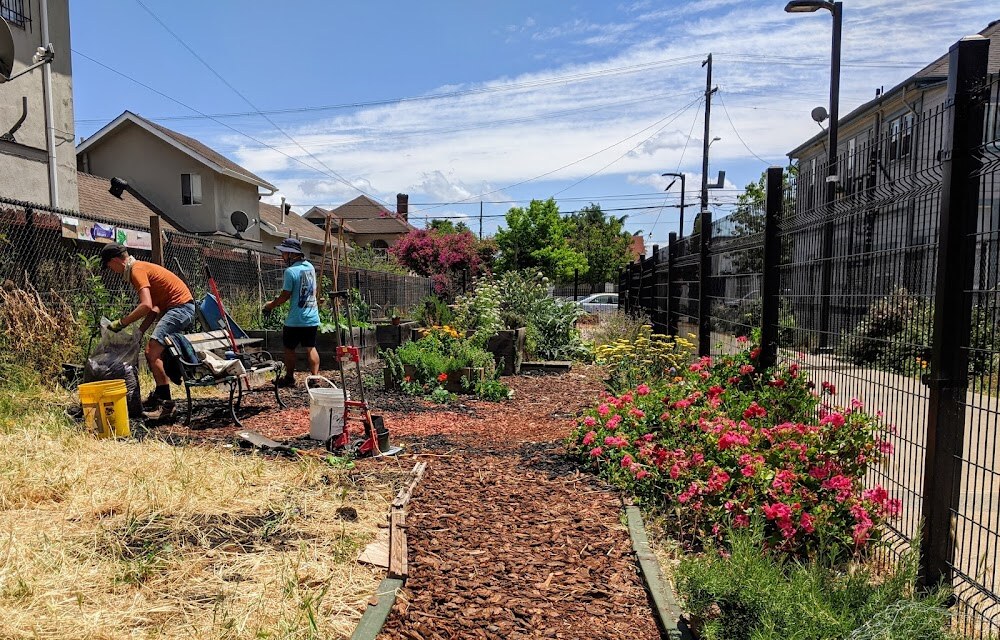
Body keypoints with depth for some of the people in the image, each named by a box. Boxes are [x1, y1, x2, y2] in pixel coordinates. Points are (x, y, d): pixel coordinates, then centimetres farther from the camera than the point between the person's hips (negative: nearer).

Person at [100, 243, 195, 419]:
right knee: (152, 351, 16)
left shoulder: (137, 270, -12)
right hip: (180, 308, 11)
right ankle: (159, 396, 24)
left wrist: (121, 323, -15)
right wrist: (139, 331, 8)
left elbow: (146, 306, -25)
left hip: (180, 307, -11)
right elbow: (155, 308, 15)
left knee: (153, 352, -16)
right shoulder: (141, 267, 19)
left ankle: (165, 403, -16)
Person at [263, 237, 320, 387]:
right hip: (313, 318, 6)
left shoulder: (290, 271, -16)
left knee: (289, 348, 10)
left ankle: (289, 378, 21)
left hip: (295, 319, -6)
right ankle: (315, 377, 3)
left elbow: (285, 296, -12)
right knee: (311, 348, 9)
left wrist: (271, 306, 5)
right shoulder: (310, 267, 7)